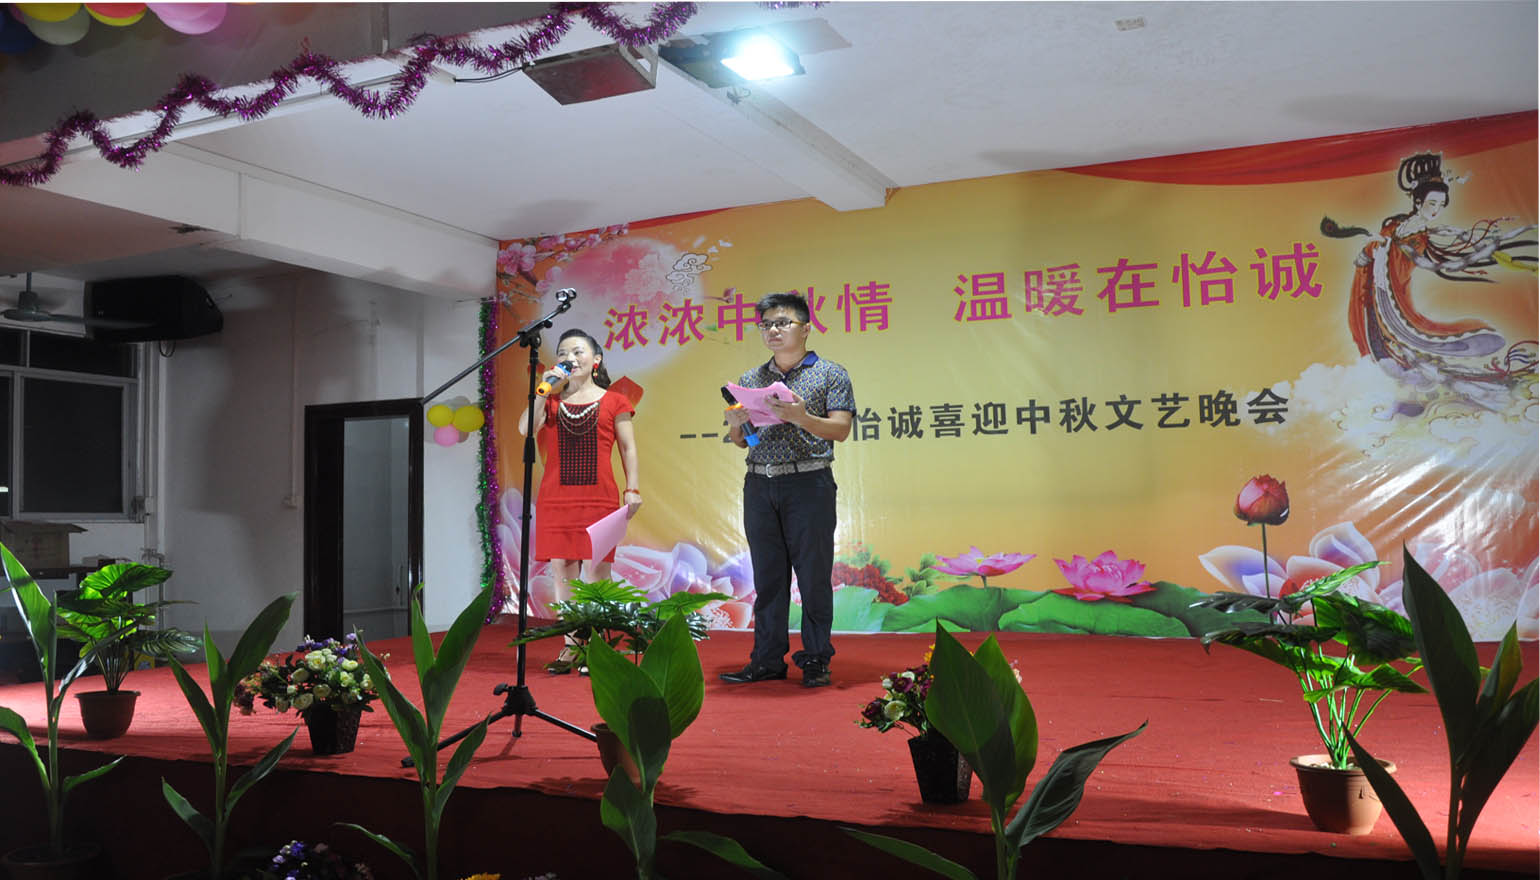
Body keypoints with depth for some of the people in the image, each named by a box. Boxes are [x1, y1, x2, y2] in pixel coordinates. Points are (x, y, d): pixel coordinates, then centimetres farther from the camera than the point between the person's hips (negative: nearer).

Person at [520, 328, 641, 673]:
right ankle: (570, 647, 11)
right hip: (555, 499, 3)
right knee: (561, 570, 3)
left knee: (596, 571, -4)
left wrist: (632, 488, -4)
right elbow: (525, 429, -3)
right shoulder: (551, 402, 13)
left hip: (598, 498, -3)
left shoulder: (614, 402, 7)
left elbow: (628, 448, 5)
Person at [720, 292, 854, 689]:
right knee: (767, 576, 7)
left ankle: (816, 661, 8)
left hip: (809, 482, -4)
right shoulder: (750, 380, 16)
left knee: (814, 575, -1)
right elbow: (740, 442, 17)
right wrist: (735, 425, -5)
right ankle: (768, 660, 13)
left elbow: (841, 430, -5)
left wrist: (802, 417, -21)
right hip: (759, 486, 4)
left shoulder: (830, 374, 4)